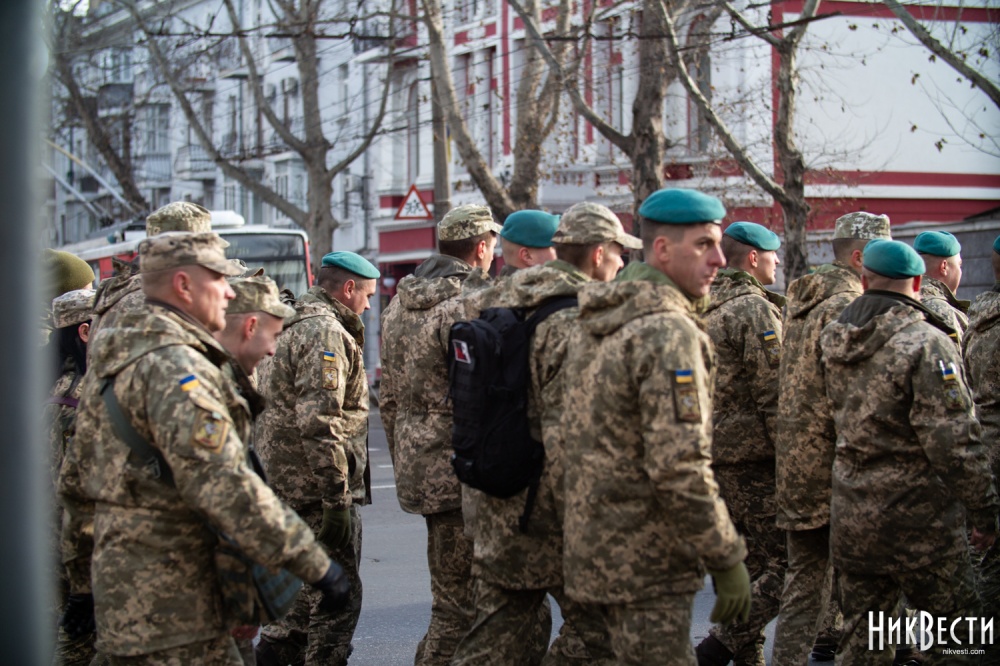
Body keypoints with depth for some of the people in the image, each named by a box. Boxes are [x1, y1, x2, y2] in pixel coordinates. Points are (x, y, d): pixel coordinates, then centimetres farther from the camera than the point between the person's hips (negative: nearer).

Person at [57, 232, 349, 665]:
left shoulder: (113, 361, 16)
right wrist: (314, 565, -23)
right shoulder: (174, 366, -17)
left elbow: (75, 477, 23)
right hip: (168, 604, -10)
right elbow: (223, 486, -27)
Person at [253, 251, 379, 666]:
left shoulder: (294, 327, 18)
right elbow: (318, 423, -23)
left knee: (307, 591, 19)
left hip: (288, 483, 10)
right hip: (319, 489, -10)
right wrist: (336, 498, -22)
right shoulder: (326, 333, -14)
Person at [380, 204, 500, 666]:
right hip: (460, 470, -9)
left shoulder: (400, 304, 14)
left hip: (417, 467, 9)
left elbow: (389, 398, 19)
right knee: (459, 603, -4)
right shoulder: (469, 305, -14)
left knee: (452, 596, 19)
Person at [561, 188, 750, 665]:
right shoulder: (669, 331, -18)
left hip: (592, 542, 10)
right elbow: (681, 469, -25)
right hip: (645, 562, -9)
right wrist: (728, 559, -18)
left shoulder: (594, 325, 12)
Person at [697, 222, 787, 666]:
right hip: (751, 456, -9)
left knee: (743, 563, 14)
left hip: (712, 452, 9)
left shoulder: (706, 310, 15)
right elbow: (773, 394, -17)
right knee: (784, 561, -7)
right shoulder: (756, 309, -12)